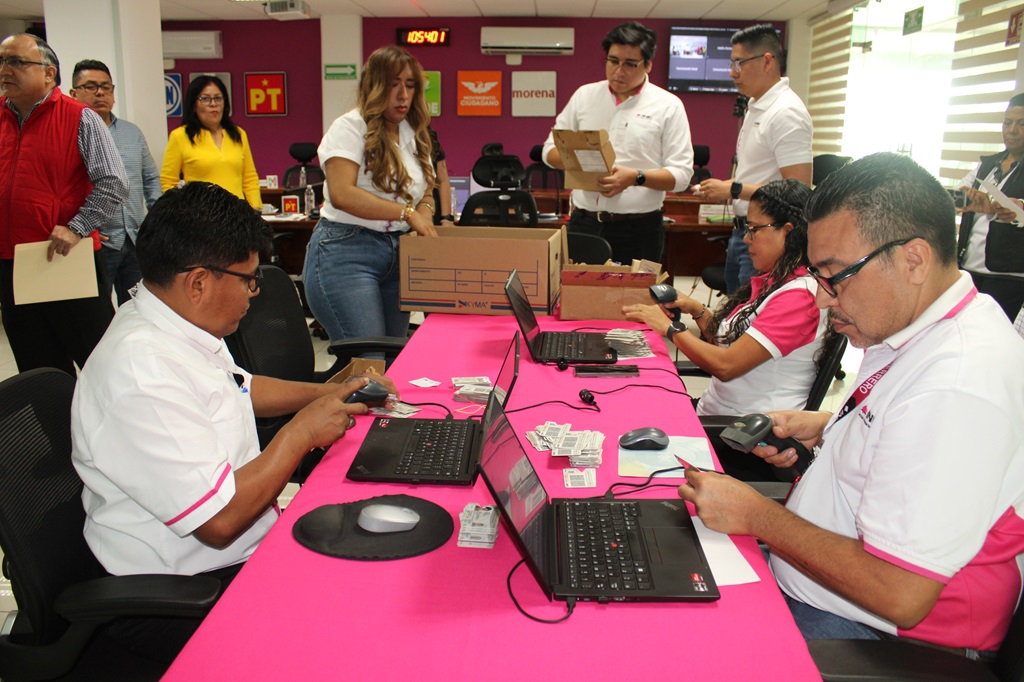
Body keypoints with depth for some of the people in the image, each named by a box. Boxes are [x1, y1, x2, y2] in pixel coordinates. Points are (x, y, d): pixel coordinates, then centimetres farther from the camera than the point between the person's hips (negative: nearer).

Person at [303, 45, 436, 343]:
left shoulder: (415, 135, 14)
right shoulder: (350, 127, -6)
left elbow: (425, 194, 17)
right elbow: (342, 194, -19)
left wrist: (424, 215, -7)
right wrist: (406, 212, -22)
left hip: (398, 254, 7)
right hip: (346, 252, -7)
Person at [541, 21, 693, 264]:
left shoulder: (668, 106, 2)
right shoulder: (584, 96, 12)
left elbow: (681, 174, -2)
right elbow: (550, 150, 14)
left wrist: (636, 178, -18)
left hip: (639, 230, -2)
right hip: (583, 224, 3)